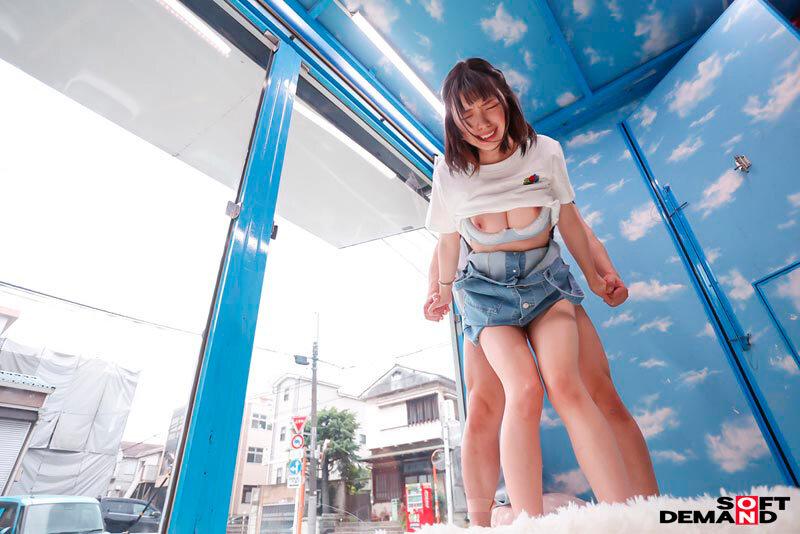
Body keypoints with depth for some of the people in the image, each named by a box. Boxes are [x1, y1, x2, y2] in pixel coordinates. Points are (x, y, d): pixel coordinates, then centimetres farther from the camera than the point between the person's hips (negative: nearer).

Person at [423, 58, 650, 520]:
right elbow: (448, 240, 10)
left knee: (564, 383, -23)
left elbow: (569, 220, 12)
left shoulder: (544, 151, 1)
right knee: (524, 391, -22)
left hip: (545, 274, 1)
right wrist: (446, 288, 17)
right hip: (487, 285, 0)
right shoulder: (449, 172, 0)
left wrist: (594, 275, 18)